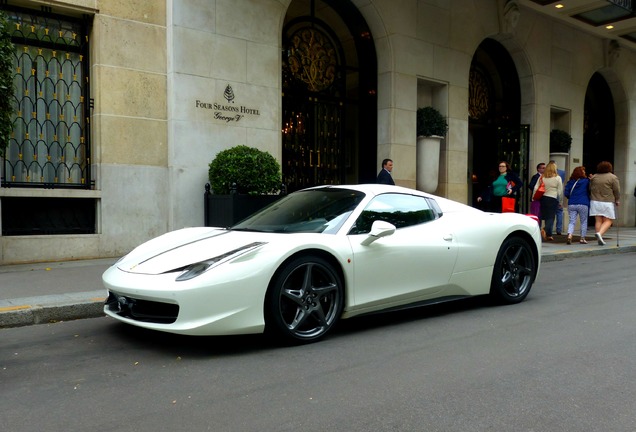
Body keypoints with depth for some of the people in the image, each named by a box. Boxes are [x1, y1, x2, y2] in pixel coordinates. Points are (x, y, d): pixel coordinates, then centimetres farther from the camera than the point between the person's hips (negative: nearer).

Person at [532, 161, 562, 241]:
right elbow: (560, 191, -2)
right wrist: (560, 201, 6)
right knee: (551, 217, 2)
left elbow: (535, 188, -1)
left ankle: (548, 235, 15)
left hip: (543, 198, 3)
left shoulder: (542, 177, 2)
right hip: (553, 199, -3)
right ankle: (545, 230, -21)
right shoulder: (557, 178, -4)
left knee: (546, 217, 12)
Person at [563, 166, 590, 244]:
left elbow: (566, 193, 3)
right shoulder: (586, 181, -2)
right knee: (583, 222, 11)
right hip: (583, 204, -2)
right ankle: (582, 238, 13)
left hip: (571, 204, 2)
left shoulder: (570, 182, 5)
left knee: (572, 221, 2)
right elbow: (589, 191, 5)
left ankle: (569, 235, -19)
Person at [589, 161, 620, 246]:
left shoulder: (594, 177, 7)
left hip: (595, 201, 4)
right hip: (608, 203, -4)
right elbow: (617, 191, -3)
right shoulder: (613, 177, -4)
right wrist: (617, 200, 9)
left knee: (598, 220, 6)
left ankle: (599, 239, 5)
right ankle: (600, 233, -21)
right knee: (608, 221, 2)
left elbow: (590, 189, 12)